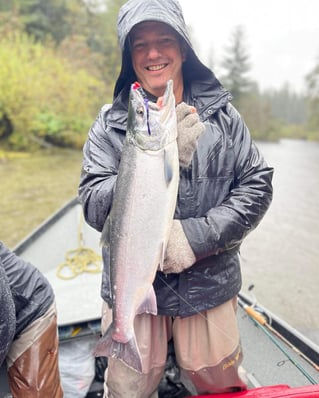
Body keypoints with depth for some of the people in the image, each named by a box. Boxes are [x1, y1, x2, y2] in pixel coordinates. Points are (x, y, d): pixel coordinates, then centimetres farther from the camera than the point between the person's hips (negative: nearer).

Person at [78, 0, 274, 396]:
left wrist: (198, 234, -18)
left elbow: (256, 185, -3)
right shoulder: (110, 125, -6)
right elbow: (95, 209, -14)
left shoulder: (222, 114, -2)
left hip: (208, 286, 1)